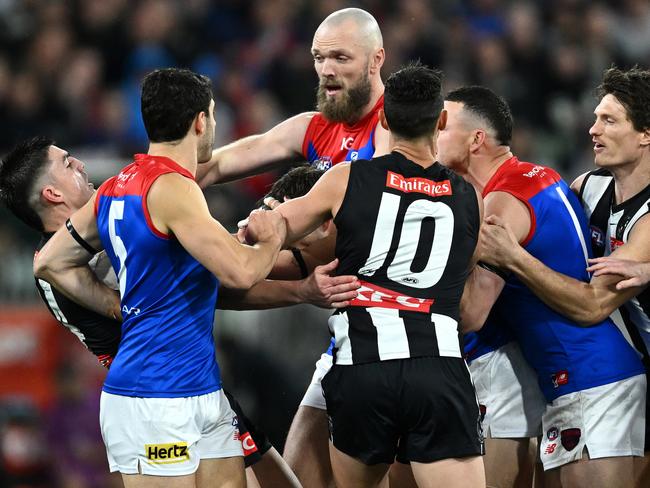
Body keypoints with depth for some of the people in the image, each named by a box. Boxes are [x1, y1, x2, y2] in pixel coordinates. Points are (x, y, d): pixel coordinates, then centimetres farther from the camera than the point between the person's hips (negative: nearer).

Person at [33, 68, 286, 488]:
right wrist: (272, 238, -1)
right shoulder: (172, 189, -15)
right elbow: (241, 272, -22)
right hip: (156, 403, -10)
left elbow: (51, 264, 22)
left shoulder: (115, 190, 13)